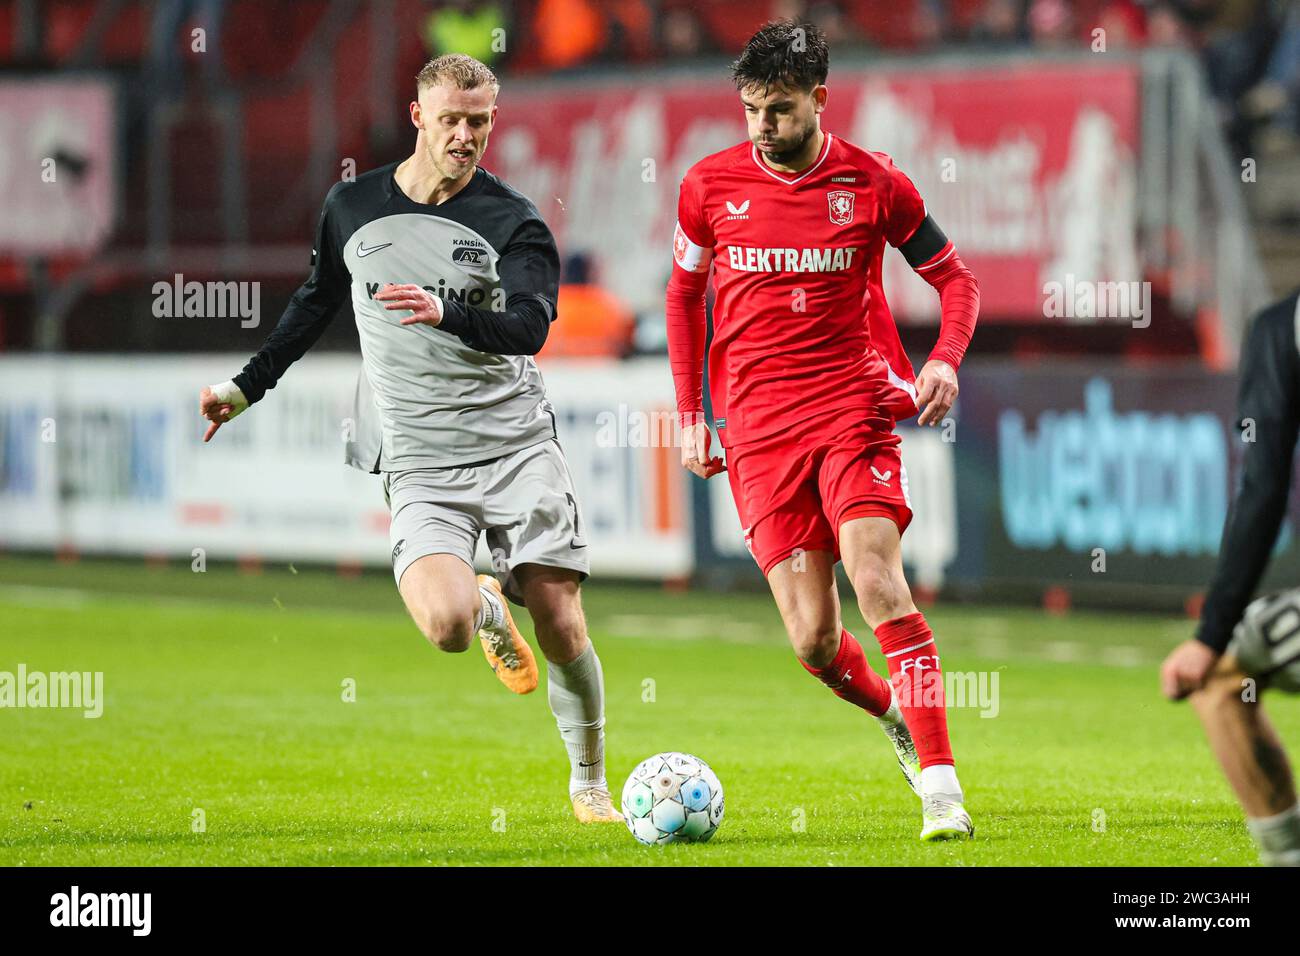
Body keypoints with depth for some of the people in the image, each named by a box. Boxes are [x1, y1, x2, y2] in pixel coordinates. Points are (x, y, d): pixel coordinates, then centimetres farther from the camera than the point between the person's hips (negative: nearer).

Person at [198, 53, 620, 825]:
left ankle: (590, 783, 18)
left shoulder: (514, 222, -1)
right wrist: (247, 386, 31)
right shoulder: (353, 207, 7)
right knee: (445, 623, -23)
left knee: (561, 625, -7)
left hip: (518, 443, -1)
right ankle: (487, 603, 16)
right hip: (420, 462, 1)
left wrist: (446, 313, -34)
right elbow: (318, 302, 25)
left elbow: (530, 327, -16)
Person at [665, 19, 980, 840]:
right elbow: (683, 293, 18)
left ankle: (940, 781, -19)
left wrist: (945, 362, -9)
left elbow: (955, 278, 10)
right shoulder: (711, 185, 3)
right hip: (758, 431, 2)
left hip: (854, 409, -2)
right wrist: (690, 417, 14)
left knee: (876, 578, -22)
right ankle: (896, 714, 27)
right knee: (813, 640, -5)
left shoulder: (873, 184, -2)